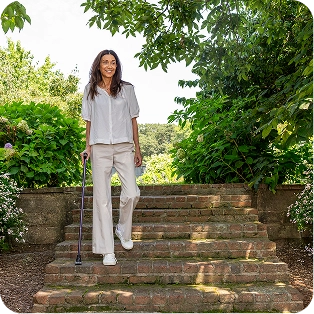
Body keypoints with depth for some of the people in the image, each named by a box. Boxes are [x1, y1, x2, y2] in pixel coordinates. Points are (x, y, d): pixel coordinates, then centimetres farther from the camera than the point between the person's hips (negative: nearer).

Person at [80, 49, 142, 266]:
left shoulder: (127, 89, 8)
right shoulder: (91, 91, 9)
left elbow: (133, 120, 10)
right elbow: (89, 121, 12)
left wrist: (137, 149, 8)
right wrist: (88, 147, 3)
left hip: (124, 147, 0)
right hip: (100, 148, 0)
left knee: (132, 194, -9)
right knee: (102, 198, -2)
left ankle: (123, 230, 22)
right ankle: (108, 251, 5)